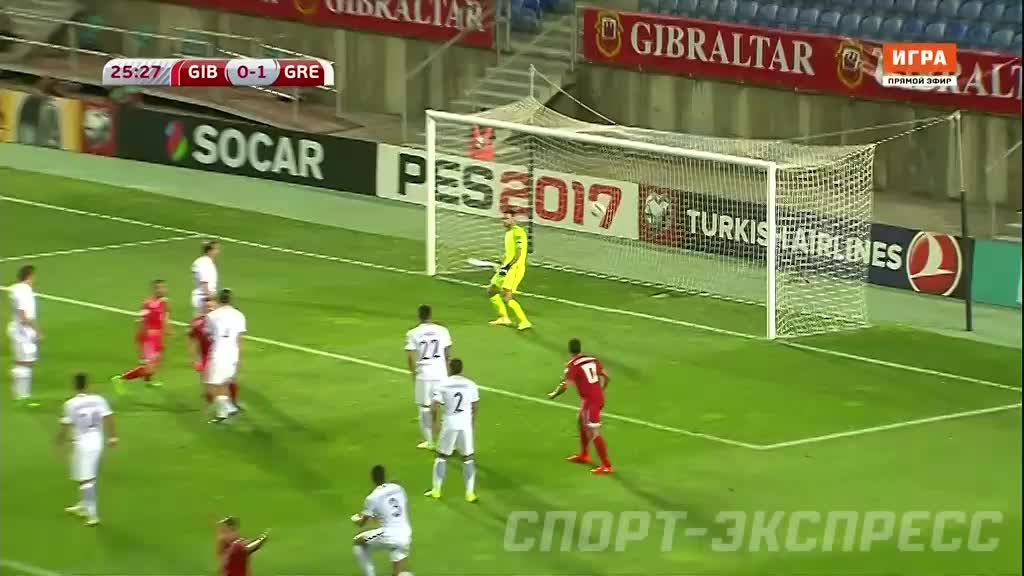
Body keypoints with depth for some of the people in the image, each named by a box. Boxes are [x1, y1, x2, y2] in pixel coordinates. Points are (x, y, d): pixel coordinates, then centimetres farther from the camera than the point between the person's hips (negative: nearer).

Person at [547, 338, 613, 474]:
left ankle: (606, 465, -3)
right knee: (582, 424, 27)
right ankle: (584, 455, 43)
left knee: (594, 433, -3)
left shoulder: (573, 365, -13)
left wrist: (554, 395, 6)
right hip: (598, 396, 8)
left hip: (589, 400, -8)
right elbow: (606, 378, 11)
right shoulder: (593, 360, 7)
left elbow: (564, 385, -14)